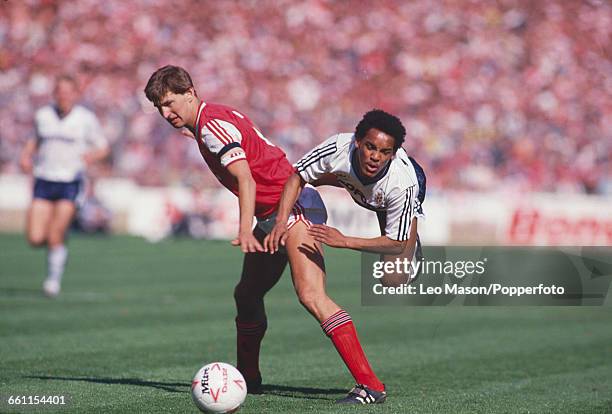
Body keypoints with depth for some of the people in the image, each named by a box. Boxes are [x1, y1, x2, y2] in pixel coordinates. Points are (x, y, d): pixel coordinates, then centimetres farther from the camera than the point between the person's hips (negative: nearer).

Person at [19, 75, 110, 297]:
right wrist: (26, 155, 4)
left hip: (70, 181, -3)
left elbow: (103, 147, 5)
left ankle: (54, 279, 9)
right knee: (35, 238, -7)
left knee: (55, 235, -13)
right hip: (44, 181, 3)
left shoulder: (86, 118, -3)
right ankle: (56, 243, 28)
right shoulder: (42, 116, 5)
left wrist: (92, 155, -16)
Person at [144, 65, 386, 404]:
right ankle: (248, 378, 33)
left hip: (293, 205, -11)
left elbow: (245, 179, -24)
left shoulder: (212, 124, -13)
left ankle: (370, 385, -30)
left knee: (311, 296, -24)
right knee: (247, 295, 18)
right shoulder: (207, 124, 17)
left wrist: (245, 230, -36)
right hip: (271, 215, 11)